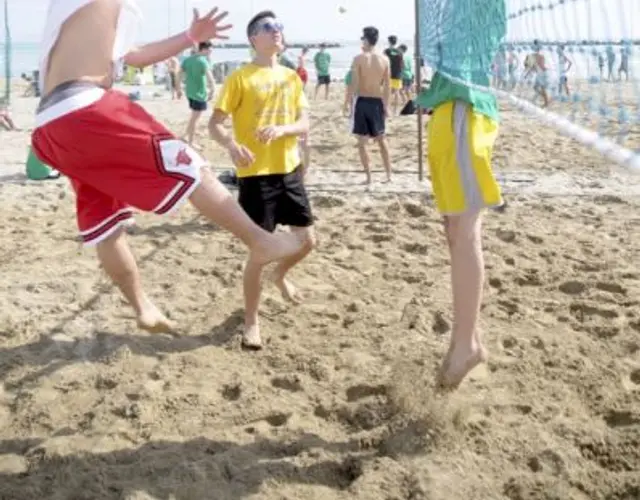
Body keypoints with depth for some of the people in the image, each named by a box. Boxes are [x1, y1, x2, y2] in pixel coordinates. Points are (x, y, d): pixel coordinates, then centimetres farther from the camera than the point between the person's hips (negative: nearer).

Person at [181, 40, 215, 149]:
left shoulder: (187, 60, 5)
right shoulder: (203, 61, -17)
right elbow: (210, 79, -24)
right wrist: (212, 92, -11)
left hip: (190, 92, 7)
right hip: (200, 94, -7)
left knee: (194, 116, 24)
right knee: (195, 118, 4)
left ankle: (185, 136, 26)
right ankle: (190, 142, 13)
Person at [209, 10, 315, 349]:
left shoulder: (292, 77, 10)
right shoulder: (240, 78, -7)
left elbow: (305, 124, 4)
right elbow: (215, 124, -10)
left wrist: (281, 129, -18)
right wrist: (231, 144, -31)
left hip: (289, 170, 6)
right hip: (255, 174, -6)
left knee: (307, 240, 11)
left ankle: (280, 276, 44)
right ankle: (251, 322, 14)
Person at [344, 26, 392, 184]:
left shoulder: (359, 58, -9)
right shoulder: (384, 59, 0)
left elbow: (353, 83, -11)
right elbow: (387, 86, 2)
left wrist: (348, 103, -4)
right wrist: (386, 105, 10)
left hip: (362, 101, -3)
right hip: (377, 102, 3)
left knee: (362, 141, 5)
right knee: (381, 139, 17)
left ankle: (368, 177, 3)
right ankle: (389, 174, 17)